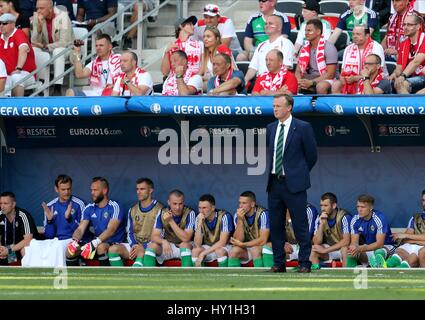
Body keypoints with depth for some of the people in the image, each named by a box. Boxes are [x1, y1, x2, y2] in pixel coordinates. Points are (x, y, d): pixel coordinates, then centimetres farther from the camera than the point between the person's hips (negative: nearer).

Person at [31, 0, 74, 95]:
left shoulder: (62, 16, -18)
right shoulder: (36, 16, -6)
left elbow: (64, 43, -22)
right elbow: (34, 42, -9)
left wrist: (44, 46, -22)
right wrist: (39, 26, -24)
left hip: (64, 49, -4)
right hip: (46, 51, 4)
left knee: (58, 51, -36)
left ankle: (57, 88, -38)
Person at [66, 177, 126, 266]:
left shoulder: (114, 207, -11)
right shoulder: (89, 208, 9)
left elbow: (111, 230, -25)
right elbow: (80, 229, 2)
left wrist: (94, 243, -39)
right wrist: (74, 241, -22)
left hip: (114, 244, -6)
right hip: (96, 244, 6)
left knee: (101, 247, -39)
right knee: (70, 250, -12)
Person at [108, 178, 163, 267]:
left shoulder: (159, 209, -4)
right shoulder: (133, 210, 15)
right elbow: (130, 233, 16)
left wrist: (143, 247, -19)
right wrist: (134, 245, -7)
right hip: (135, 245, 6)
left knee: (142, 252, -40)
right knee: (113, 249, -19)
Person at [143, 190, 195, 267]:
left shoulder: (189, 213, -20)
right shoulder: (162, 213, -10)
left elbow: (186, 238, -29)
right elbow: (154, 236, -14)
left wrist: (171, 221, -35)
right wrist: (163, 241, -38)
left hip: (185, 248, -3)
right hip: (167, 246, 3)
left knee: (185, 244, -35)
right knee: (152, 245, -23)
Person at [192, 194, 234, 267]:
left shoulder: (224, 216, -21)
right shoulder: (199, 219, -9)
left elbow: (222, 242, -25)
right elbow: (197, 245, -16)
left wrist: (203, 253, -27)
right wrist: (199, 224, -27)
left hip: (225, 248, -4)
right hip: (208, 248, 4)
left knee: (219, 251, -36)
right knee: (195, 251, -25)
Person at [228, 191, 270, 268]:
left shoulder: (262, 214, -19)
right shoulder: (238, 216, -5)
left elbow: (263, 240, -23)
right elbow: (238, 240, -12)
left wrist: (242, 245, -24)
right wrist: (240, 220, -23)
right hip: (248, 247, 5)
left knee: (255, 249, -34)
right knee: (234, 251, -22)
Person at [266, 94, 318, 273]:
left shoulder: (302, 128, -5)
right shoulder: (271, 128, 11)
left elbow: (312, 155, 0)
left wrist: (299, 173, 7)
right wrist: (272, 170, 13)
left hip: (294, 184, -6)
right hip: (274, 183, 6)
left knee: (300, 225, -4)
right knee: (275, 225, 7)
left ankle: (304, 263, 1)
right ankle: (279, 263, 14)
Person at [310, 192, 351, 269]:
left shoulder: (344, 217, -21)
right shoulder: (320, 219, -6)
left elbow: (346, 241, -27)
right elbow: (317, 243, -12)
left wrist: (325, 250, -24)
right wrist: (321, 224, -25)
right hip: (330, 248, 5)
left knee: (345, 249, -37)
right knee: (313, 249, -18)